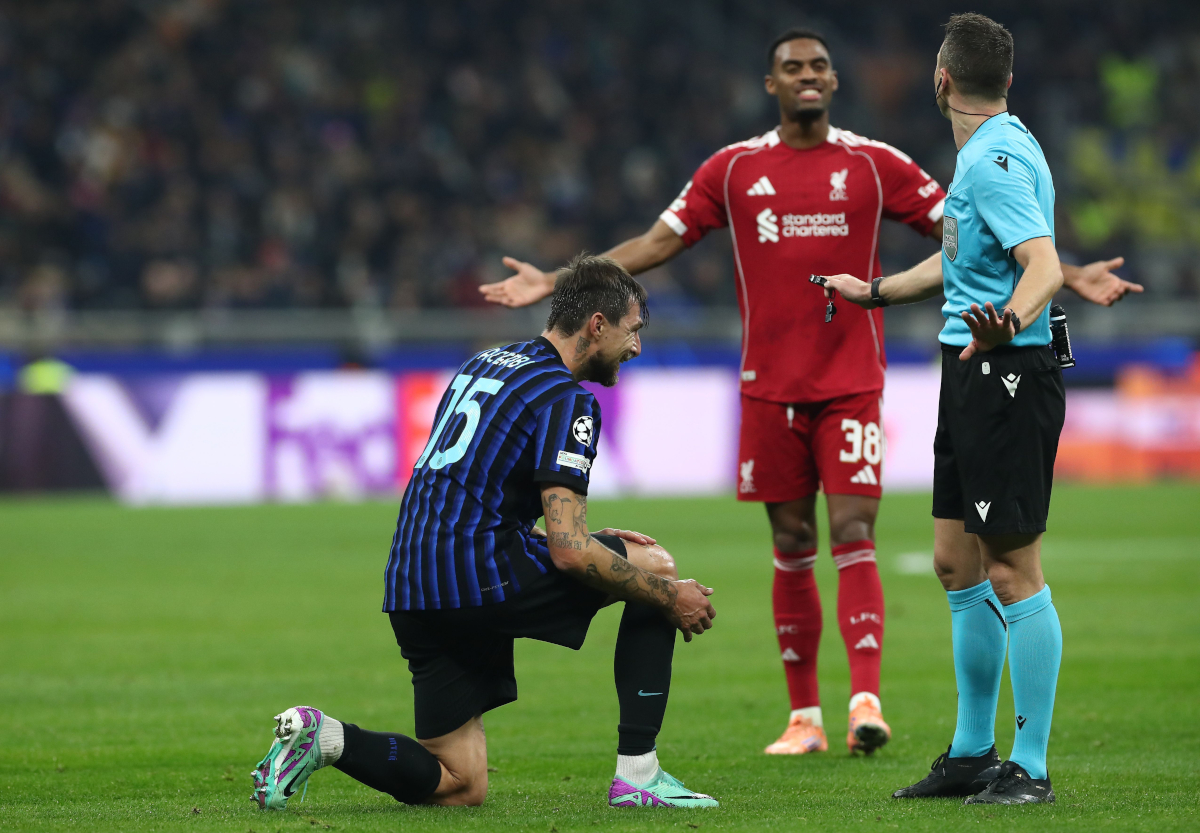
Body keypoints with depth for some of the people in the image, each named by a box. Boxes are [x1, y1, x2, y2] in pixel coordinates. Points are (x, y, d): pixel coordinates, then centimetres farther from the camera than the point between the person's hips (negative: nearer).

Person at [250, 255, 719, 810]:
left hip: (410, 588, 8)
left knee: (460, 787, 13)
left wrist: (583, 541, 25)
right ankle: (637, 774, 5)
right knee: (655, 566, 9)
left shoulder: (485, 364, 21)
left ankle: (323, 737, -8)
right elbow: (568, 553, -14)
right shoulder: (566, 399, -7)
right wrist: (670, 597, -4)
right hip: (479, 578, -8)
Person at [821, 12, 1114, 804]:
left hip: (1009, 375, -10)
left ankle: (1031, 768, -3)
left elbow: (1046, 265, -29)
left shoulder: (998, 159, -16)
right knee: (957, 562, 14)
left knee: (1014, 571, -7)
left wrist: (1007, 320, -49)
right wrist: (875, 291, 45)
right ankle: (972, 753, 23)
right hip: (972, 377, 10)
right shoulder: (986, 151, 15)